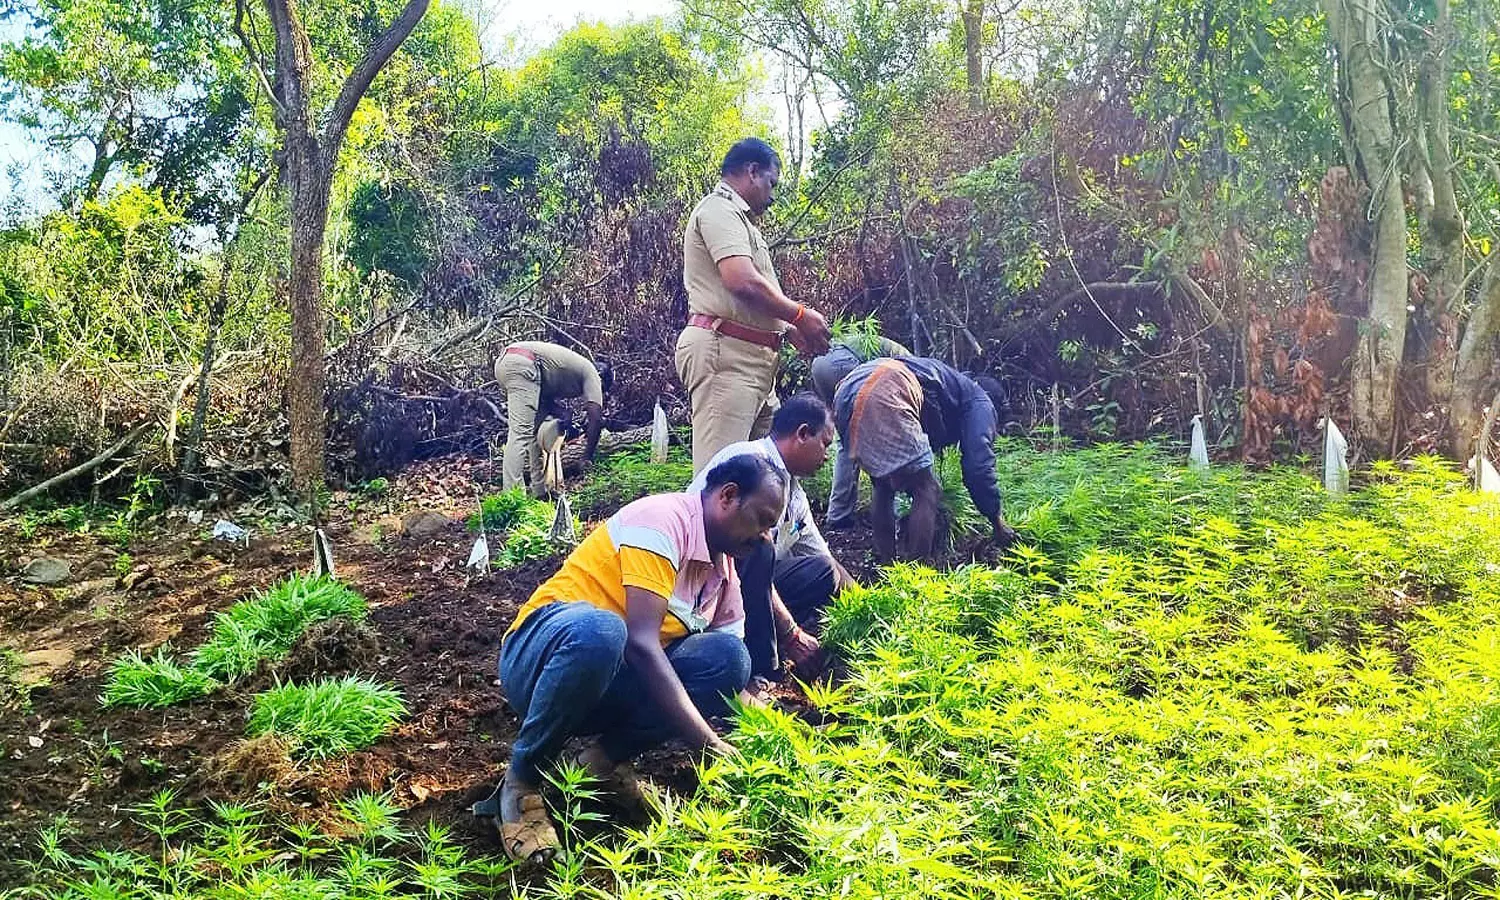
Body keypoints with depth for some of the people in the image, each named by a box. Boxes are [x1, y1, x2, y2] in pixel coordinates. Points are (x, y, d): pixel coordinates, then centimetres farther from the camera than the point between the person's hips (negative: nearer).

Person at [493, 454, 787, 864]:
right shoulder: (663, 520, -18)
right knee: (598, 631, -41)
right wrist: (709, 743, -32)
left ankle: (607, 756, -3)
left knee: (728, 657, -14)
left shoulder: (724, 571, 8)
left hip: (610, 684, 7)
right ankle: (523, 780, -19)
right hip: (540, 656, -7)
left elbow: (733, 680, 7)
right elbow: (641, 641, -29)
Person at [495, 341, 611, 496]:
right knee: (521, 432, -13)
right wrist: (587, 458, 3)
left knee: (537, 430, 16)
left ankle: (539, 490, 17)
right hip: (522, 365, -9)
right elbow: (596, 418, 0)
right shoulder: (592, 374, 10)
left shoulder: (576, 366, 33)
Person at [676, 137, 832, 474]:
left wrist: (790, 329, 14)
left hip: (750, 358, 11)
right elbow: (743, 282, -21)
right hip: (724, 353, -11)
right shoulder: (719, 209, -7)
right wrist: (800, 315, -9)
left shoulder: (737, 217, 26)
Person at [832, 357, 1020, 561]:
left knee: (883, 486, 25)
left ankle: (884, 563, 25)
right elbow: (978, 467, 11)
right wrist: (998, 523, 22)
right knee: (927, 490, 4)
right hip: (885, 397, -8)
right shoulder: (979, 401, 20)